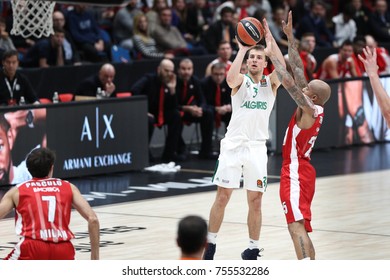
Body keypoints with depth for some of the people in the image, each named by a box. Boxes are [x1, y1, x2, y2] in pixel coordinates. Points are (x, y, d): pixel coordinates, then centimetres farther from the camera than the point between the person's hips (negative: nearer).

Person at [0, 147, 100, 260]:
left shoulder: (17, 191, 19)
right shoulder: (68, 187, 21)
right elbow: (93, 219, 10)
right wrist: (95, 258, 15)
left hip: (33, 248, -2)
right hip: (63, 250, 2)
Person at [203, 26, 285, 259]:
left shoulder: (271, 83, 6)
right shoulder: (241, 80, 1)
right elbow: (231, 79, -24)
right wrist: (242, 49, -20)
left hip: (257, 148, 2)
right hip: (233, 144, -2)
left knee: (255, 201, 3)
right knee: (222, 197, 0)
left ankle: (253, 250, 13)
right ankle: (210, 244, 12)